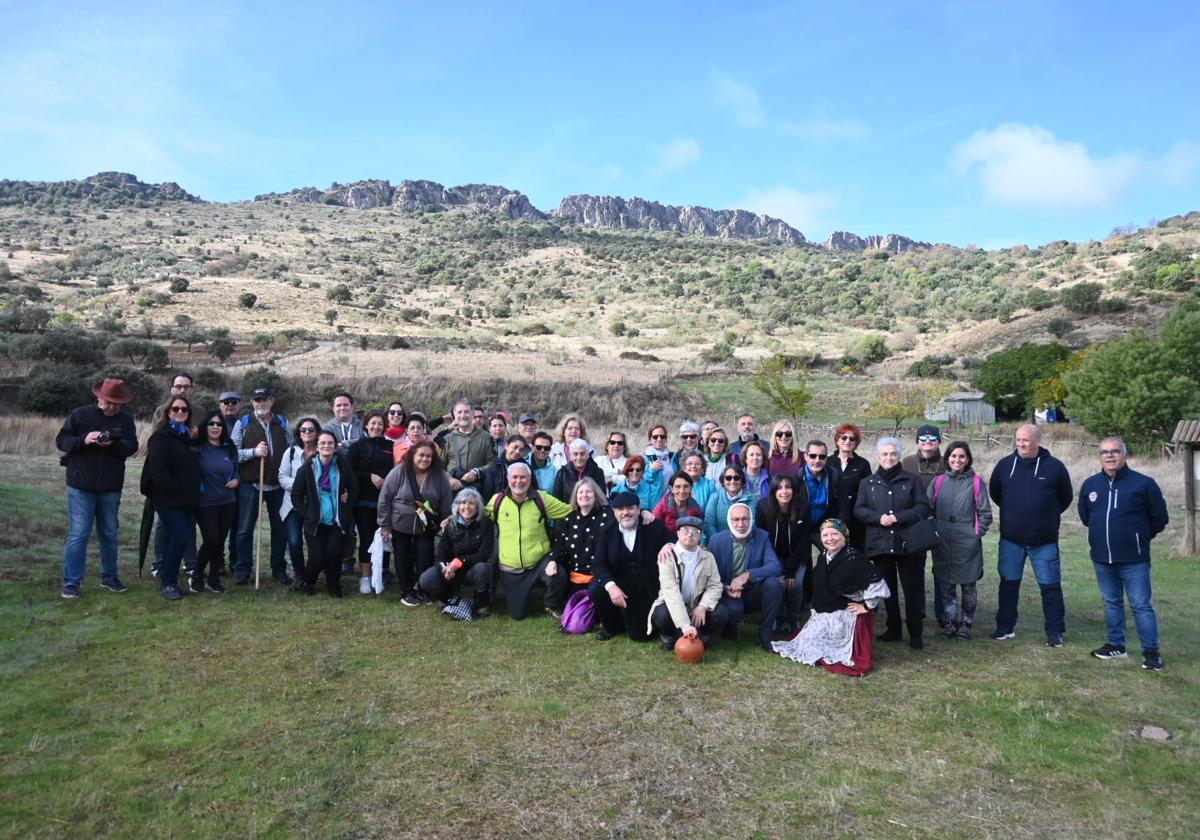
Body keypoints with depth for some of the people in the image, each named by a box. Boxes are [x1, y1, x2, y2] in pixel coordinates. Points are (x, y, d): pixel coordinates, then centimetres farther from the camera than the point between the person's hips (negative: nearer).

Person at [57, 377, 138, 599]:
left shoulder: (125, 420, 1)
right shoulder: (80, 415, -5)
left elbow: (132, 446, -5)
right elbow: (61, 441, -4)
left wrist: (114, 444, -24)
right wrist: (83, 440, -22)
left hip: (111, 488, 3)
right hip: (81, 486, -3)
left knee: (109, 535, 13)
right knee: (78, 535, -2)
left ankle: (109, 577, 26)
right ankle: (71, 583, 7)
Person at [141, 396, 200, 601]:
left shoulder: (187, 437, 15)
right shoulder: (161, 437, -9)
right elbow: (157, 470, -18)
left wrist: (193, 492, 9)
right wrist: (176, 491, -18)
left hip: (186, 500, 8)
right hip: (168, 500, -7)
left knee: (178, 538, 10)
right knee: (180, 538, -12)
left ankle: (168, 578, 22)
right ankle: (168, 582, 1)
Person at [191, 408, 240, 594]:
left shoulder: (229, 448, 6)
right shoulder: (198, 448, -9)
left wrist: (236, 479, 2)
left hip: (227, 502, 5)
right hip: (205, 502, -5)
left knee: (220, 541, 8)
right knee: (211, 541, -8)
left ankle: (213, 580, 22)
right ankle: (196, 577, 15)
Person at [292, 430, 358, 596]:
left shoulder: (343, 464, -4)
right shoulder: (307, 468, -5)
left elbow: (354, 489, 5)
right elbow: (296, 496, 4)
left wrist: (346, 511, -2)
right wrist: (307, 514, -3)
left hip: (338, 522, 0)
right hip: (315, 522, 0)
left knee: (333, 552, -19)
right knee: (317, 558, -10)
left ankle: (334, 585, 9)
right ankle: (308, 582, 24)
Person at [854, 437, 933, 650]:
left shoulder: (911, 480, 5)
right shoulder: (867, 483, 10)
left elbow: (923, 508, -3)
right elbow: (858, 510, 4)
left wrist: (898, 517, -15)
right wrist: (878, 517, -14)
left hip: (908, 544, -2)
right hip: (880, 544, 2)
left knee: (913, 588, 0)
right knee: (888, 589, 10)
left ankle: (916, 634, 10)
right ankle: (893, 630, 21)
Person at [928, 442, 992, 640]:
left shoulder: (975, 481, -3)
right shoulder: (938, 481, 4)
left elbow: (985, 512, 1)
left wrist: (976, 533, -3)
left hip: (968, 544, -2)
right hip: (942, 543, 2)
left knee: (968, 585, 6)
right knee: (946, 584, 9)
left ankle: (966, 622, 19)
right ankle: (950, 620, 22)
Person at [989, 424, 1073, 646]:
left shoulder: (1054, 466, -6)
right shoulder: (1005, 464, -1)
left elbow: (1066, 497, 9)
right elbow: (994, 492, 15)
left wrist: (1048, 514, 9)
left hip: (1044, 541, -2)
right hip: (1011, 539, 2)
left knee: (1051, 586, 4)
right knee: (1009, 583, 10)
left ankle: (1055, 631, 16)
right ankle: (1005, 627, 22)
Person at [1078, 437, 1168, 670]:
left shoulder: (1143, 483, -8)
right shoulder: (1090, 485, 5)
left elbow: (1159, 518, 0)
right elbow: (1084, 516, 20)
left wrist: (1139, 538, 7)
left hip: (1134, 560, -5)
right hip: (1102, 559, 5)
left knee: (1141, 605, 0)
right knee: (1111, 603, 15)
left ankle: (1151, 651, 10)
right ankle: (1115, 644, 27)